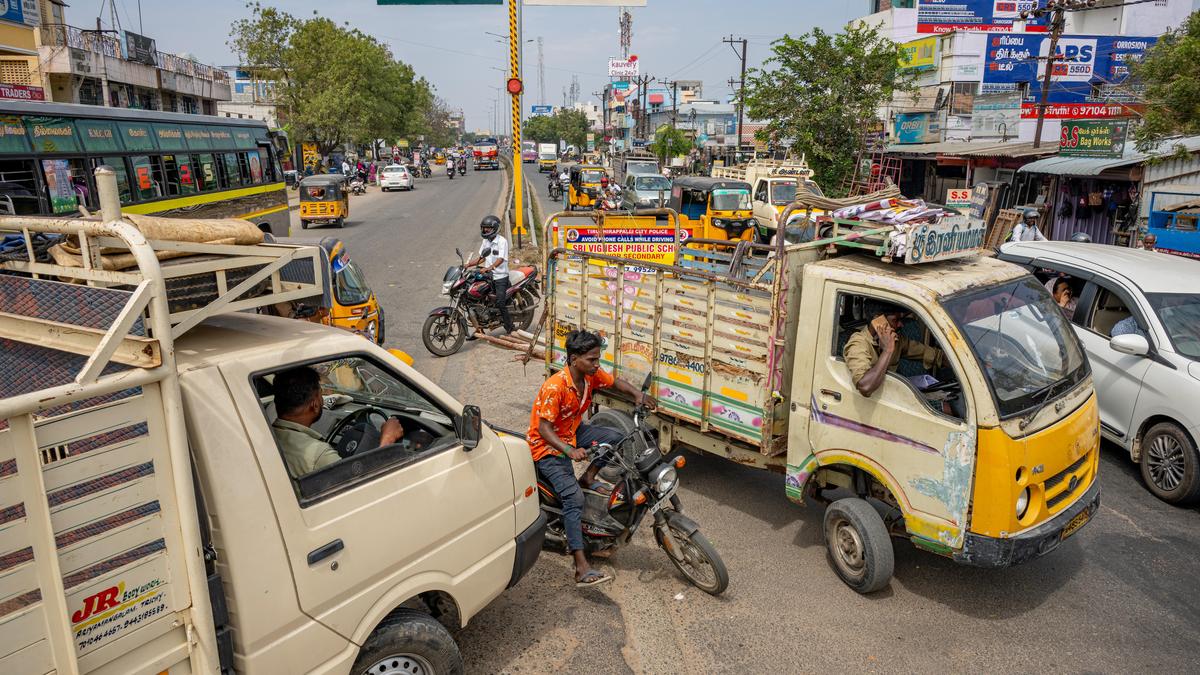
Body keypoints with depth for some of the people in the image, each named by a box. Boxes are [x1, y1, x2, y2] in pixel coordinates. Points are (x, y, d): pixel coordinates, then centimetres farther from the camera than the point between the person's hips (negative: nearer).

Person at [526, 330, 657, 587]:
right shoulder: (555, 387, -29)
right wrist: (570, 451, -41)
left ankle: (588, 479, 10)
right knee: (574, 498, -24)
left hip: (572, 433, 8)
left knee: (617, 438, -7)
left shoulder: (591, 375, -7)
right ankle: (581, 569, -26)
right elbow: (544, 428, -27)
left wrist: (638, 395, -6)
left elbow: (615, 382, 12)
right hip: (547, 446, -8)